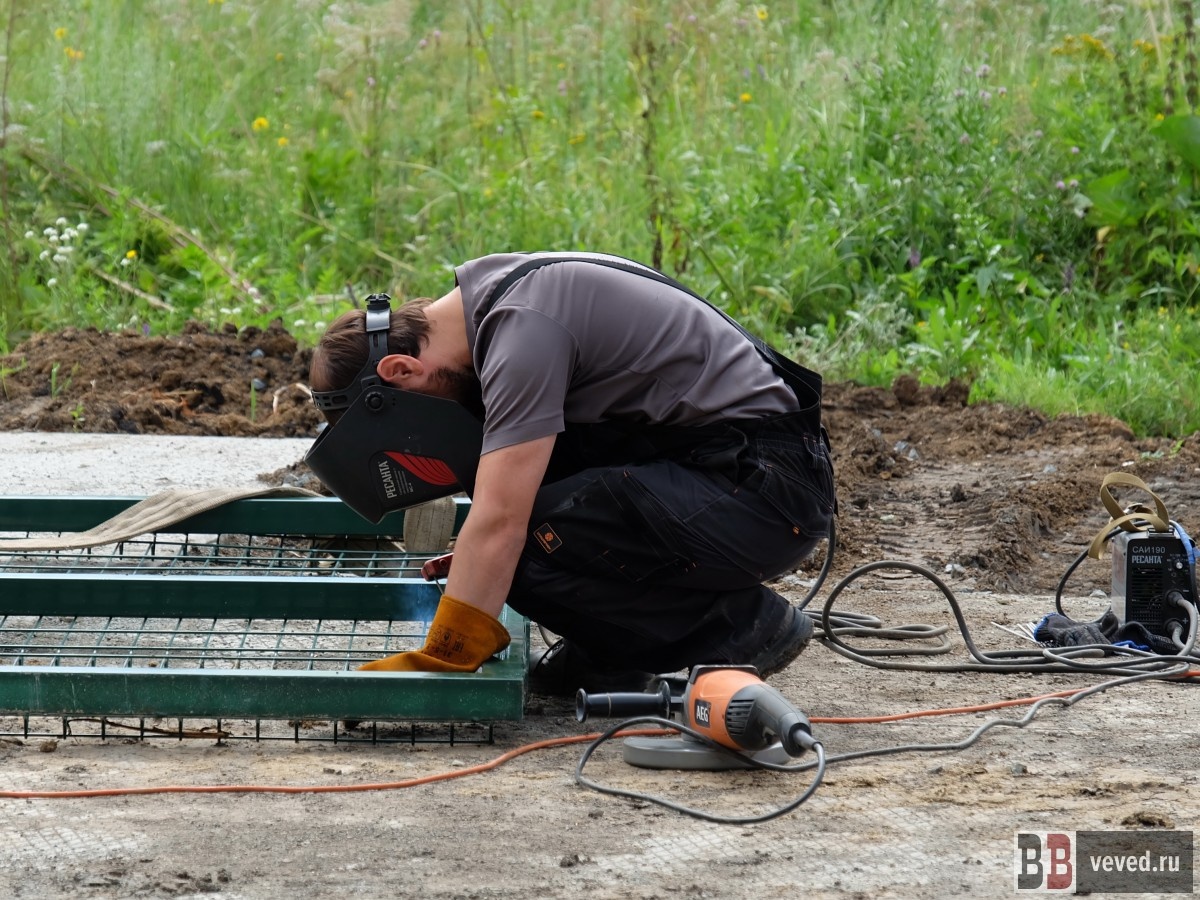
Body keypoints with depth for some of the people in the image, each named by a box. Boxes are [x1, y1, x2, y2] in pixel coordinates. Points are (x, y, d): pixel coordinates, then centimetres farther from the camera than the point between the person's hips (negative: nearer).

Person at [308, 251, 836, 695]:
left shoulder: (521, 328, -19)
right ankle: (611, 654, 11)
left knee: (528, 549, -23)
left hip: (766, 491, -10)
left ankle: (739, 626, -6)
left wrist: (434, 668, -20)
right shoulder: (493, 294, 12)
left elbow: (499, 524, -24)